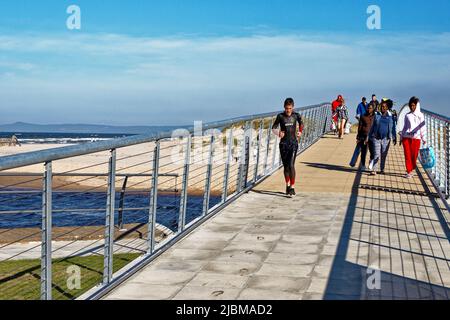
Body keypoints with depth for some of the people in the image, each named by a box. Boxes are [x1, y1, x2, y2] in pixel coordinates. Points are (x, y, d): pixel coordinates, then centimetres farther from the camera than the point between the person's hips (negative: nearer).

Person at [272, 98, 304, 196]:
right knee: (285, 166, 9)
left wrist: (300, 132, 10)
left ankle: (292, 187, -13)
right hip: (283, 144, 1)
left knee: (291, 165, -14)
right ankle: (287, 185, 26)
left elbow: (301, 123, 22)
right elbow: (274, 128, 5)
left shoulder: (296, 116, 0)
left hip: (293, 143, -1)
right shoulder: (280, 116, -2)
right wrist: (278, 133, -13)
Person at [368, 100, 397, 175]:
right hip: (376, 138, -1)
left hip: (386, 139, 1)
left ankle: (382, 169, 18)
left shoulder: (390, 117, 7)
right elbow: (372, 127, 12)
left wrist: (394, 138, 7)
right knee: (376, 154, -8)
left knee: (384, 155, 7)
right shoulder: (377, 116, 7)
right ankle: (373, 170, -7)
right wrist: (370, 137, 11)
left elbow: (393, 128, 10)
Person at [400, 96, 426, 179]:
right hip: (406, 137, 1)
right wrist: (401, 137, 14)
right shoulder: (407, 116, 11)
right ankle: (409, 172, 2)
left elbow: (422, 127, 4)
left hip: (416, 138, -1)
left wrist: (423, 138, -1)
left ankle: (411, 169, 21)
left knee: (414, 155, 0)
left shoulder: (420, 115, 6)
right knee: (407, 155, -2)